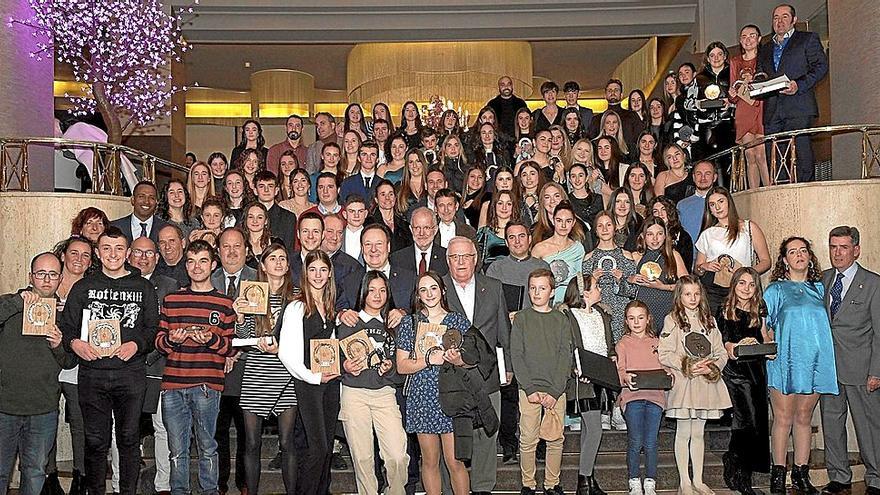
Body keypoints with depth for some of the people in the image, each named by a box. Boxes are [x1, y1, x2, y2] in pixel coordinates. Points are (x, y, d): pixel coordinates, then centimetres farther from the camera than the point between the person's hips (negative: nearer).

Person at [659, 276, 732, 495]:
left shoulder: (709, 320, 13)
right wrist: (688, 366, -17)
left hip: (705, 383, 4)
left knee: (698, 433, 11)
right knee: (684, 433, 3)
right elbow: (664, 354, -9)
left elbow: (721, 352, 10)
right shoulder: (672, 320, -2)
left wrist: (713, 367, -9)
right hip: (682, 382, -4)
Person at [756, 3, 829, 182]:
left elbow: (821, 66, 1)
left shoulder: (808, 39, 12)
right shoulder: (765, 49, 28)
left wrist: (799, 85, -14)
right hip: (772, 111, 5)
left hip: (798, 108, -4)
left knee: (802, 154, -13)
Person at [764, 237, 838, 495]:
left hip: (815, 361, 3)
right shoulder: (776, 290, 4)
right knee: (783, 419, -1)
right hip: (785, 360, -3)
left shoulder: (818, 288, 15)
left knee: (804, 418, 9)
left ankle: (801, 474, 17)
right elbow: (763, 324, 2)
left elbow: (822, 321, 20)